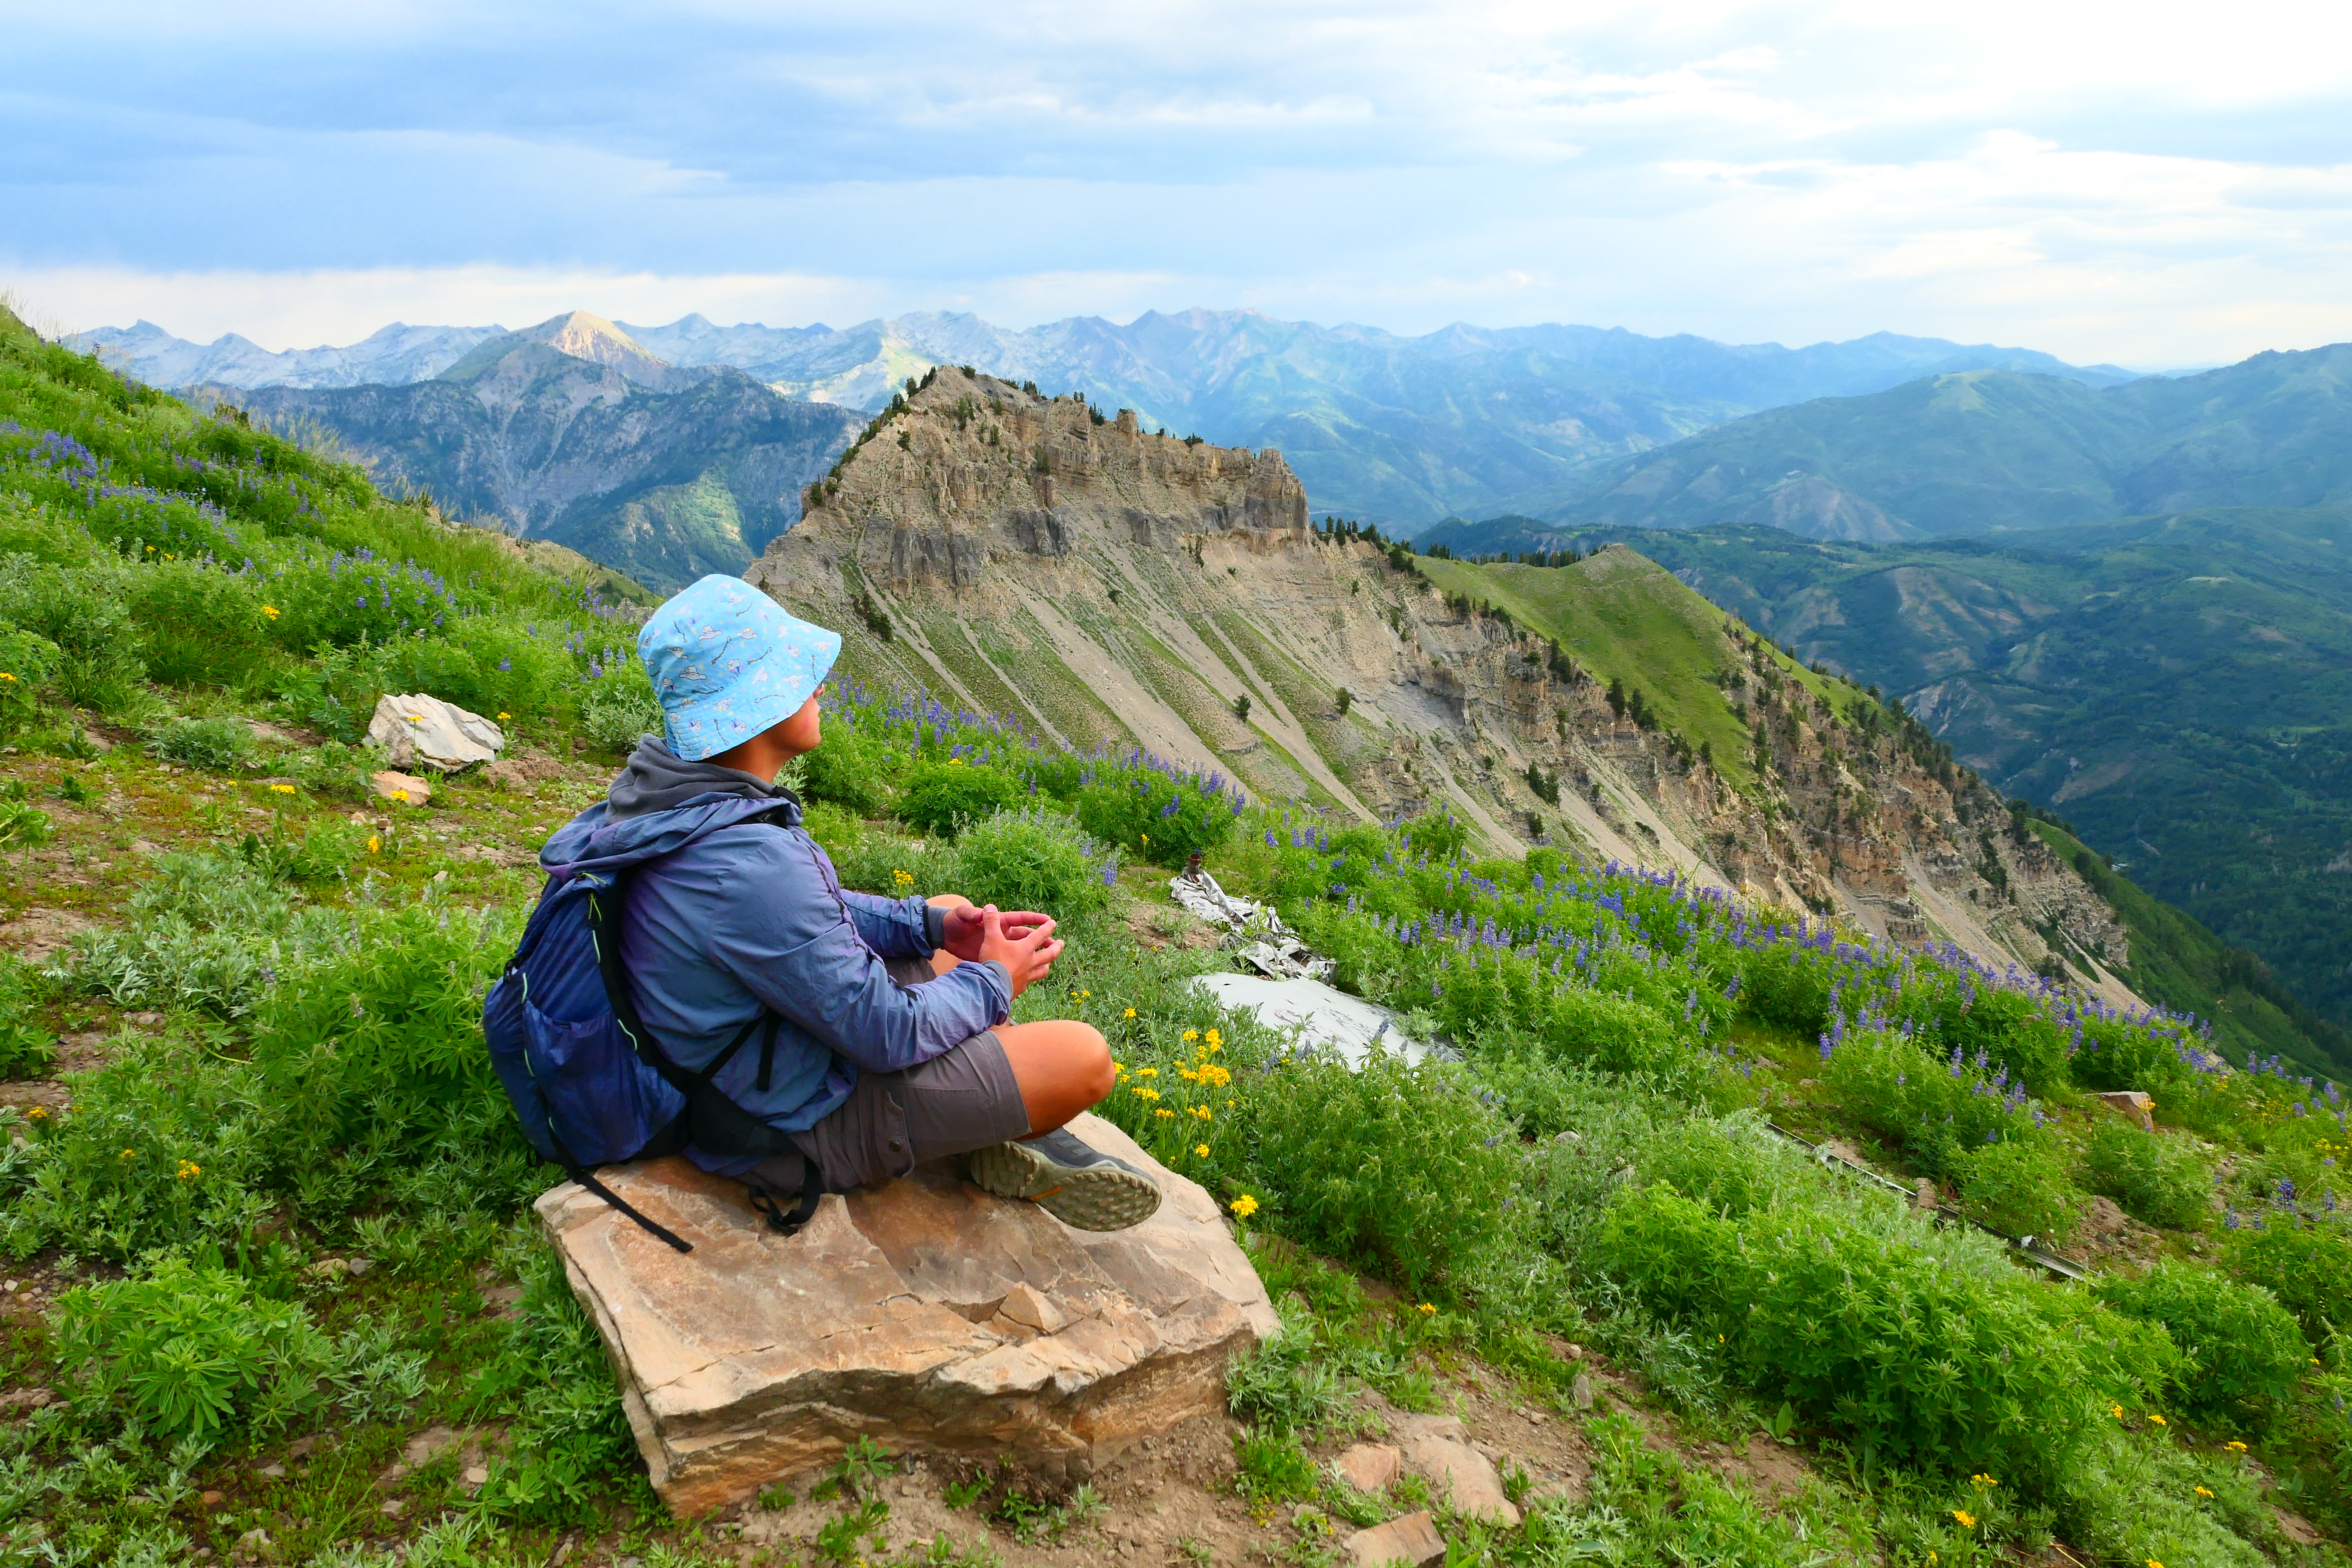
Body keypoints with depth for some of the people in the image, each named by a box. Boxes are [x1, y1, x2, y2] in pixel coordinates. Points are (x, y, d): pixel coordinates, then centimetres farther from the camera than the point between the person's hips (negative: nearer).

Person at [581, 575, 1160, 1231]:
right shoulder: (749, 864, -36)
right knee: (1084, 1060, -15)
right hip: (800, 1128, -10)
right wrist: (995, 980, -9)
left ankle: (1019, 1130, 18)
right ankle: (1012, 1147, 19)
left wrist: (935, 923, 2)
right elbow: (889, 1034, -27)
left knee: (950, 914, 23)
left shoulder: (676, 793, -5)